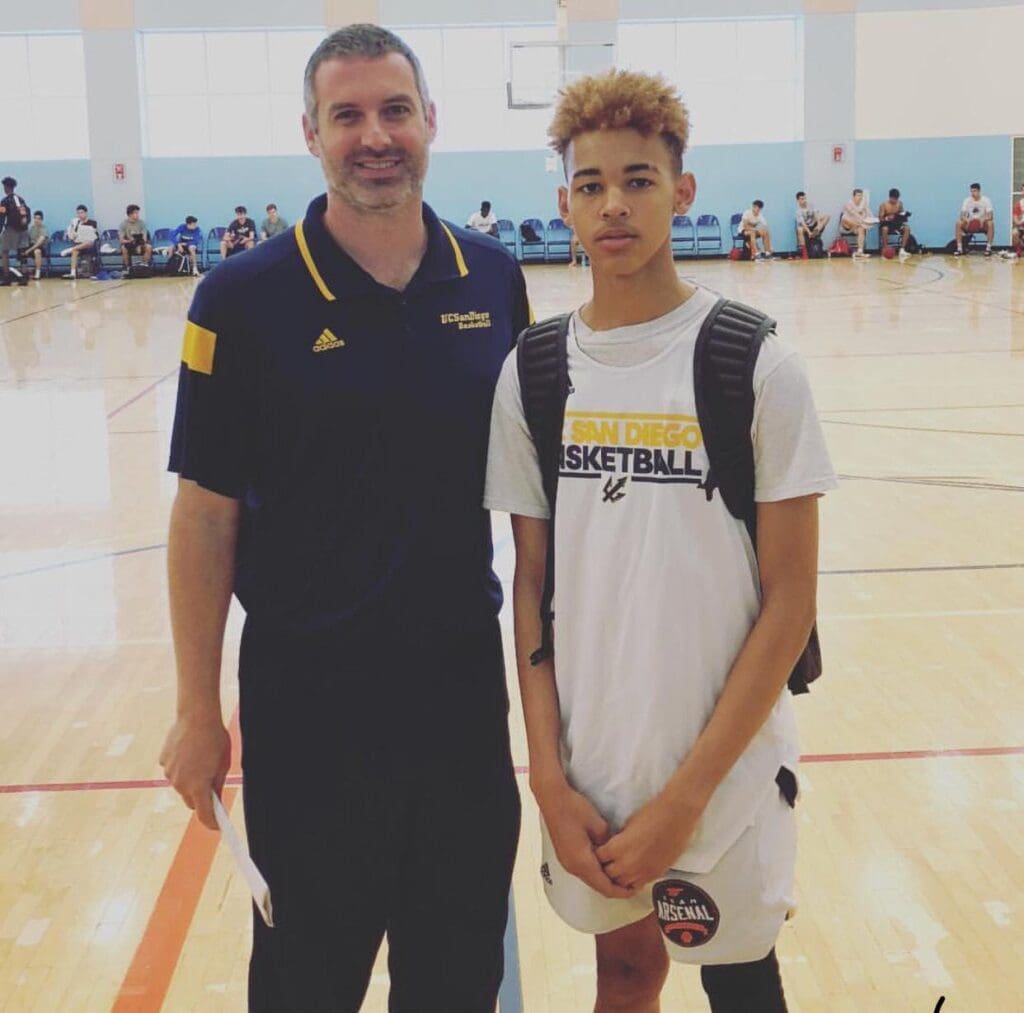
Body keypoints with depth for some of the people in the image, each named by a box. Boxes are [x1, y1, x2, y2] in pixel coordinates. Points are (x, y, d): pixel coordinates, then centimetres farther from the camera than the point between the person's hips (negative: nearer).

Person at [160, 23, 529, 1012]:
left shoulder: (494, 279, -1)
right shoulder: (245, 297, -10)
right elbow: (205, 514, -7)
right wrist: (198, 711, -5)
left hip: (465, 680, 3)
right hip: (306, 694, -3)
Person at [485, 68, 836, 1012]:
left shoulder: (758, 366, -11)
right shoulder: (532, 374, -1)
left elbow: (789, 599, -10)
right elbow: (532, 584, 3)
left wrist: (686, 795, -13)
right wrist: (550, 779, -4)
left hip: (723, 768, -2)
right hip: (587, 766, 3)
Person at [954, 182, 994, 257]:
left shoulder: (986, 200, -10)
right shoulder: (967, 200, -4)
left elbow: (990, 215, -15)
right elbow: (962, 215, -9)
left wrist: (984, 220, -36)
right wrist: (966, 220, -33)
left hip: (982, 224, -2)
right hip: (970, 224, 2)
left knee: (990, 223, -34)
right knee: (958, 223, -25)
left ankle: (988, 248, -26)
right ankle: (959, 249, -23)